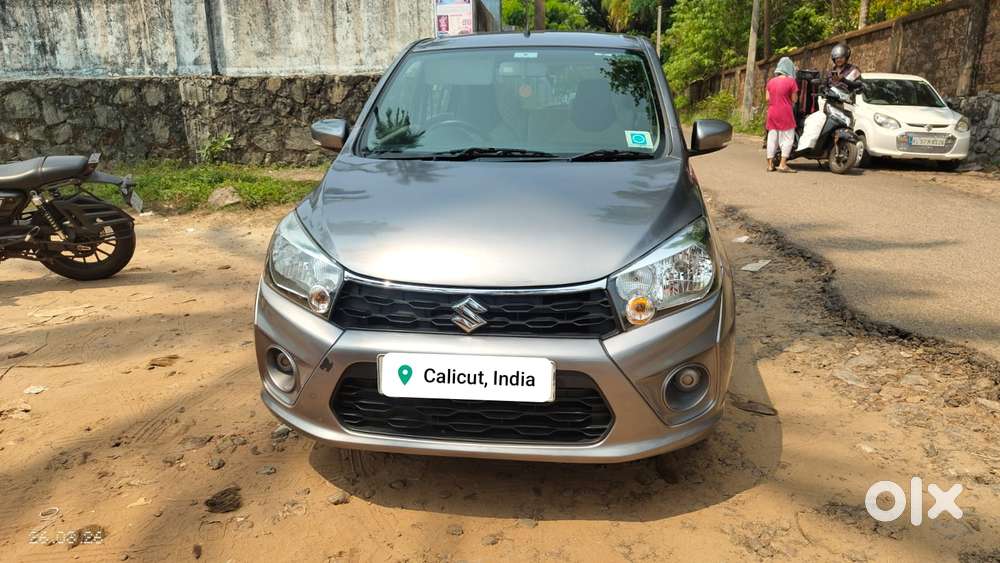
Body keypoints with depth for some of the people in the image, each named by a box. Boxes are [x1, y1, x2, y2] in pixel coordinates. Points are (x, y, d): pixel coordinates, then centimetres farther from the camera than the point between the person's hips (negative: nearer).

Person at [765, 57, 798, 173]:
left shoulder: (771, 81, 7)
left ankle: (770, 164, 10)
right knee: (787, 137, 0)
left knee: (772, 137, 8)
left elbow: (767, 98, 8)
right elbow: (794, 99, -5)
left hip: (772, 113, 5)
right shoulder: (790, 81, -7)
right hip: (785, 113, -5)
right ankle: (783, 164, -7)